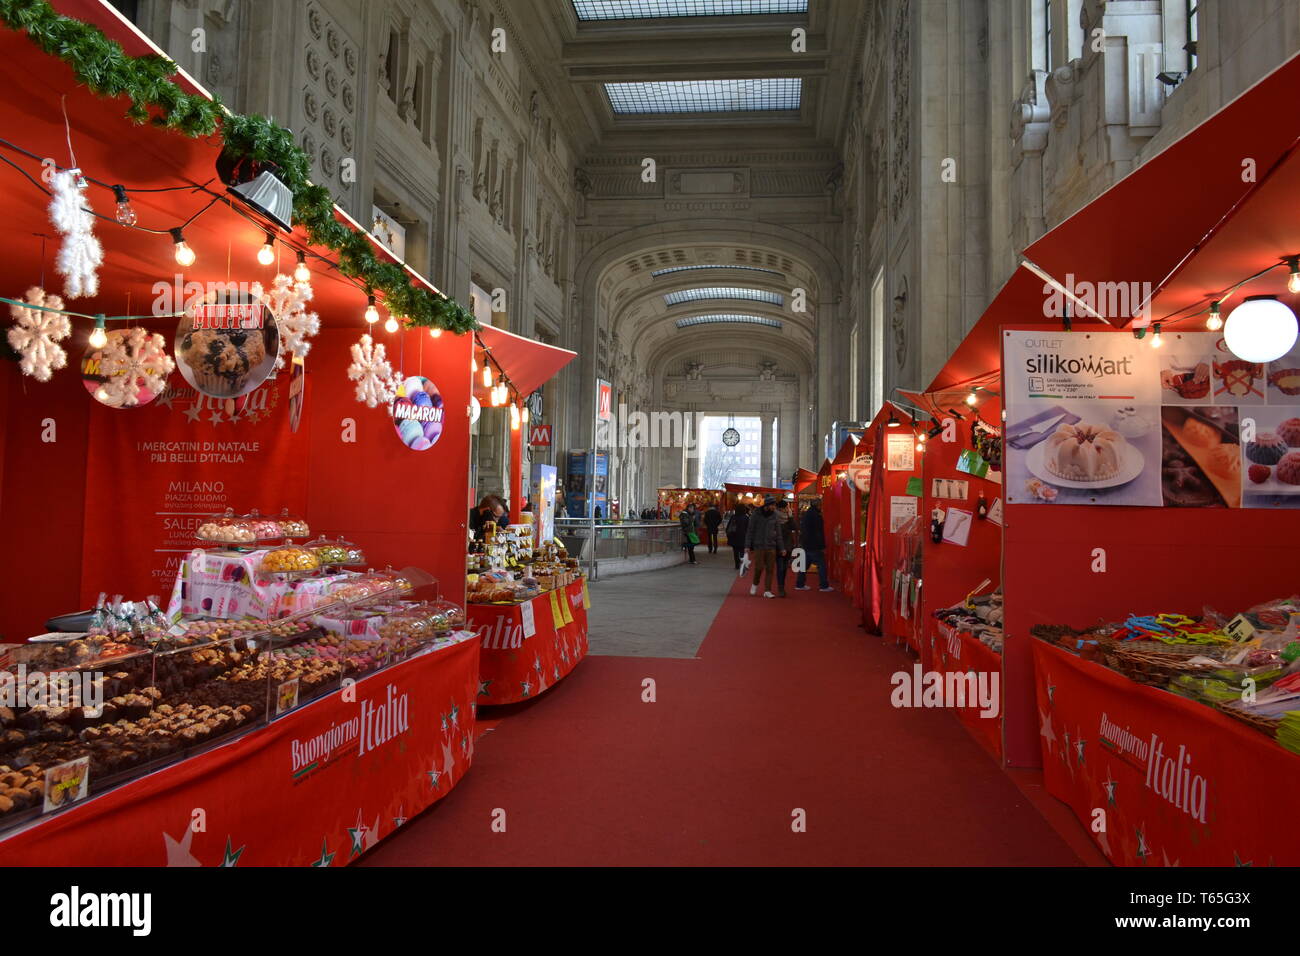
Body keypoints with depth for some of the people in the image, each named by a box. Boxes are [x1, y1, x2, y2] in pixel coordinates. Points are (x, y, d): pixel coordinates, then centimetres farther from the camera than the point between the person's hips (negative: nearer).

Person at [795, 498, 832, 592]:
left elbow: (801, 529, 21)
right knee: (821, 564, -3)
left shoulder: (806, 514, 14)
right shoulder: (816, 515, -14)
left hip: (805, 544, 9)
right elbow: (819, 532, -18)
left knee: (805, 564, 13)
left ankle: (799, 584, 14)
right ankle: (824, 586, -1)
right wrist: (822, 546, -16)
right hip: (814, 545, -9)